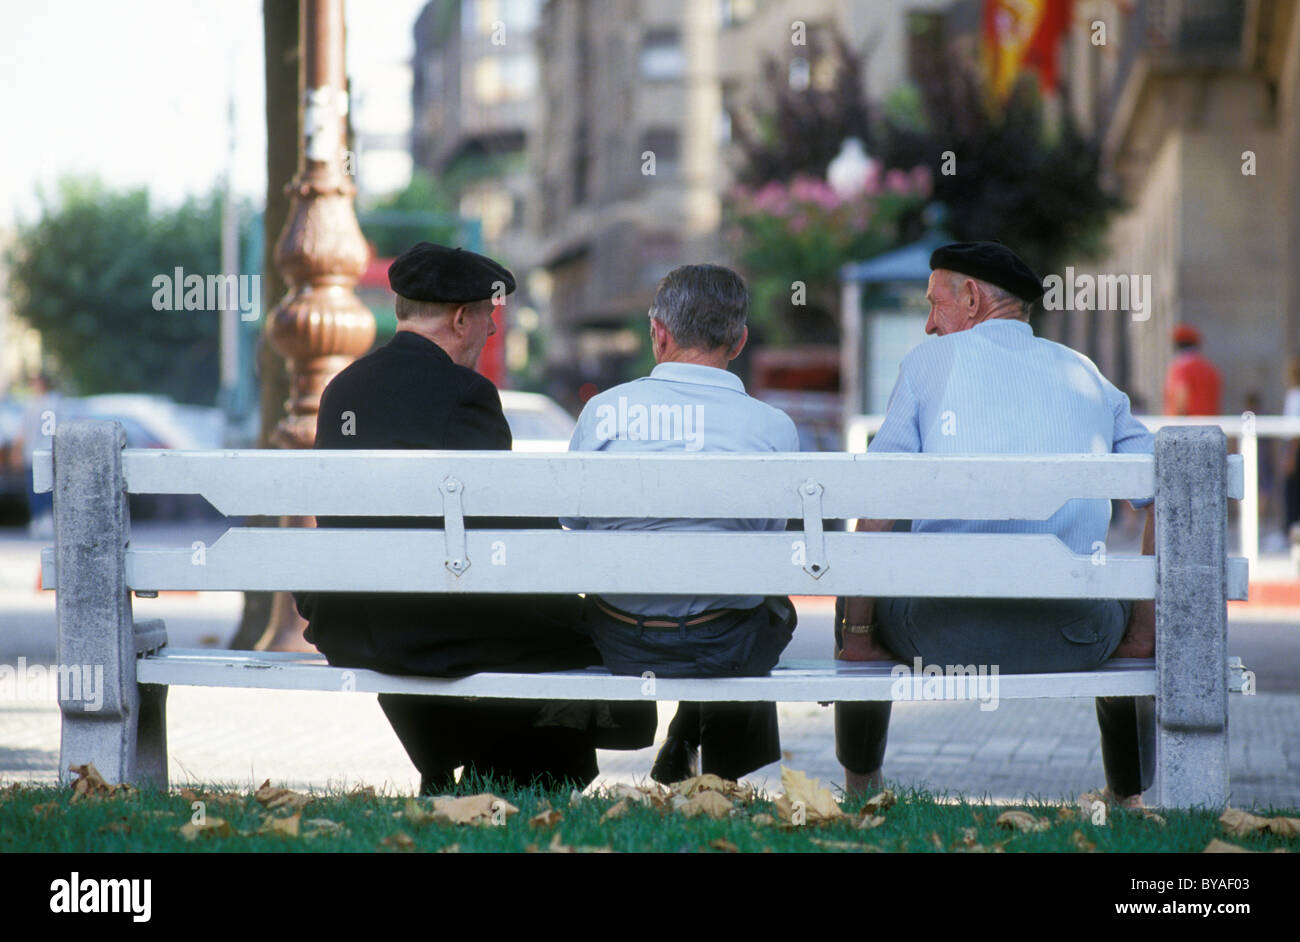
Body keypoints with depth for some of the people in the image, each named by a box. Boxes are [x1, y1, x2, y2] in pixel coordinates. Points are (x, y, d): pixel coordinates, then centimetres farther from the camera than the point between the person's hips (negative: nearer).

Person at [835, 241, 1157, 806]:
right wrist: (1143, 630, 12)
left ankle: (860, 795, 37)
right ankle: (1128, 800, 40)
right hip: (1069, 638, 2)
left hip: (943, 632, -2)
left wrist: (857, 633, 6)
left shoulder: (932, 360, 10)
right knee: (1126, 625, 38)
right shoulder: (1086, 375, 17)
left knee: (859, 611, 33)